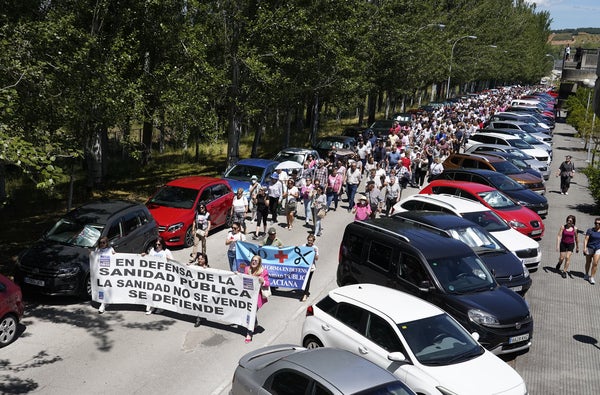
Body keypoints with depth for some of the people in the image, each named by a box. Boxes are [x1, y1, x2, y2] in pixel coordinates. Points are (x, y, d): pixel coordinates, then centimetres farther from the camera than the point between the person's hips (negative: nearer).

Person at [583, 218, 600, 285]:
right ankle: (587, 274, 33)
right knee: (588, 262, 12)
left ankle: (592, 277, 0)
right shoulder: (590, 230, -6)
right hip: (589, 248, -1)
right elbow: (586, 239, -10)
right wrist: (584, 248, -20)